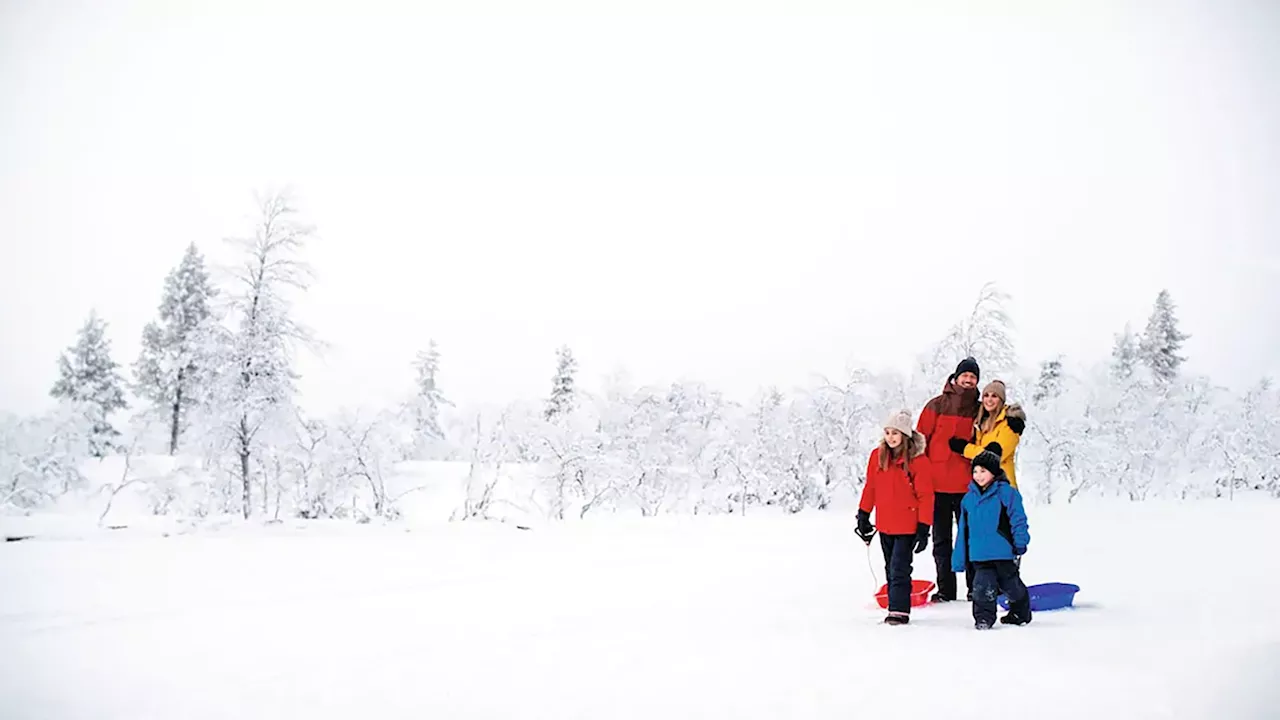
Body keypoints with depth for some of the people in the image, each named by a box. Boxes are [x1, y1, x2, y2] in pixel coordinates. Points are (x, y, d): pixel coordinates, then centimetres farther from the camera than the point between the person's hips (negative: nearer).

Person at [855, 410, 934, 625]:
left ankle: (899, 611, -3)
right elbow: (870, 487, 13)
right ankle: (896, 610, 21)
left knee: (899, 569, -9)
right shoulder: (877, 455, 3)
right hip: (885, 525, 6)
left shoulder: (917, 460, -11)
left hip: (907, 526, -6)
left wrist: (923, 528, -11)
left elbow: (925, 496, -9)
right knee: (891, 570, 13)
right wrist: (863, 515, 14)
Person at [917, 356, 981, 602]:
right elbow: (921, 440, 1)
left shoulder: (979, 410, 8)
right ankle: (945, 589, 13)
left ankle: (975, 586, 14)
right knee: (941, 539, 6)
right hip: (938, 483, -1)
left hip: (967, 485, 1)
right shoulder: (937, 406, 1)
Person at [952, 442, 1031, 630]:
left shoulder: (1006, 492, -8)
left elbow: (1018, 519, -8)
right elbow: (964, 531, 12)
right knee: (982, 586, -6)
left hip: (1002, 552, -3)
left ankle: (1020, 612, 35)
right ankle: (983, 617, 7)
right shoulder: (969, 498, 8)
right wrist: (959, 560, 12)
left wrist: (1020, 543, -16)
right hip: (979, 555, 3)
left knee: (1010, 584, 12)